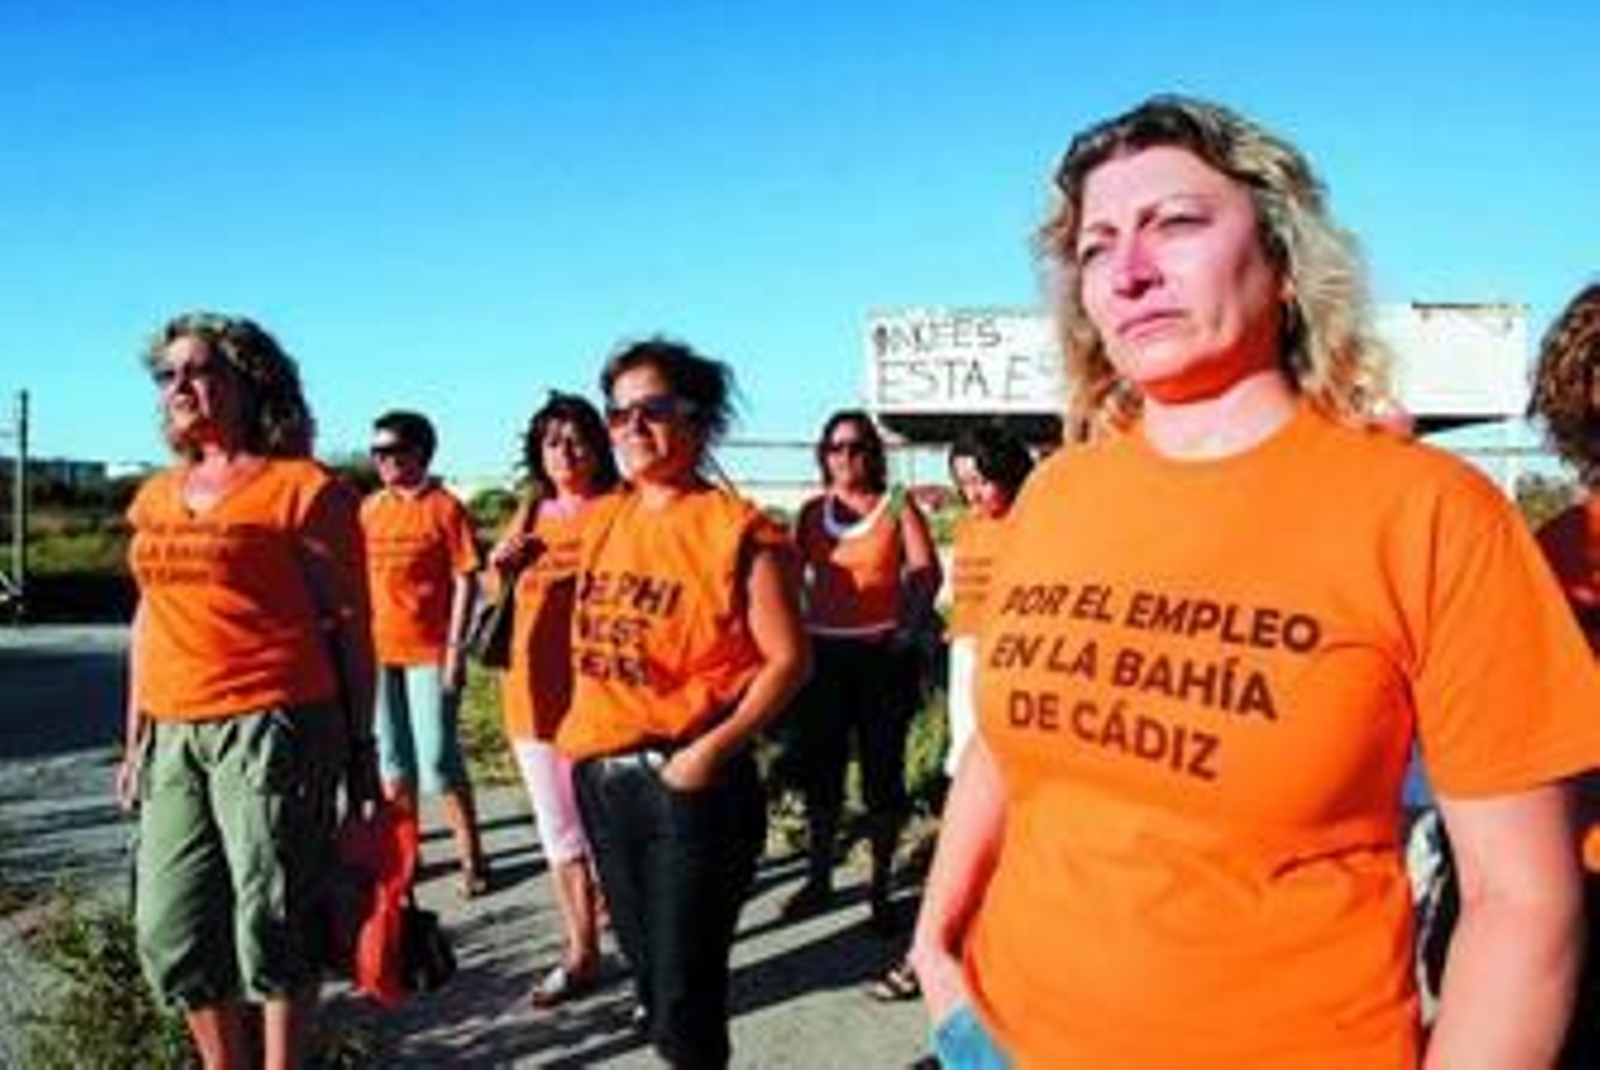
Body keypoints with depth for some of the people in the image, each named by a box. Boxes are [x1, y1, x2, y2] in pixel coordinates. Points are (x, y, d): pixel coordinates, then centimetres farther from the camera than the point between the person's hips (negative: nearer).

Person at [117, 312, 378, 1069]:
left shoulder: (302, 489, -6)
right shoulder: (155, 498, 15)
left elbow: (348, 624, -5)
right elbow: (151, 617, 21)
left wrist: (359, 745, -5)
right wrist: (137, 739, 18)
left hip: (274, 728, -7)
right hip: (173, 736, 7)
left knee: (271, 920, 1)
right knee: (169, 929, 12)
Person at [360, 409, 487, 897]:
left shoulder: (445, 508, -6)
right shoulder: (370, 508, 9)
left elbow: (465, 582, -8)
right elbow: (359, 579, 13)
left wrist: (455, 648, -13)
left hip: (429, 652, -5)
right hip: (378, 651, 5)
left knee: (438, 760, -3)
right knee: (393, 762, 13)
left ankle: (470, 858, 11)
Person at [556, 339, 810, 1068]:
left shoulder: (738, 529, -10)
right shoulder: (603, 522, 9)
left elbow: (788, 659, -12)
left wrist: (713, 748, -20)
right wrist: (583, 739, 11)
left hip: (691, 783, -6)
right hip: (601, 779, 7)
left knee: (684, 1006, -1)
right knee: (646, 976, 19)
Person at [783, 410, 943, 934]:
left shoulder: (898, 507, 1)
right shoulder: (812, 511, 11)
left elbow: (927, 573, -5)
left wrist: (908, 627, -16)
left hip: (881, 653, -3)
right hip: (821, 652, 4)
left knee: (882, 773, 3)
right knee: (819, 771, 11)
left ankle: (881, 889, 15)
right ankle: (818, 880, 25)